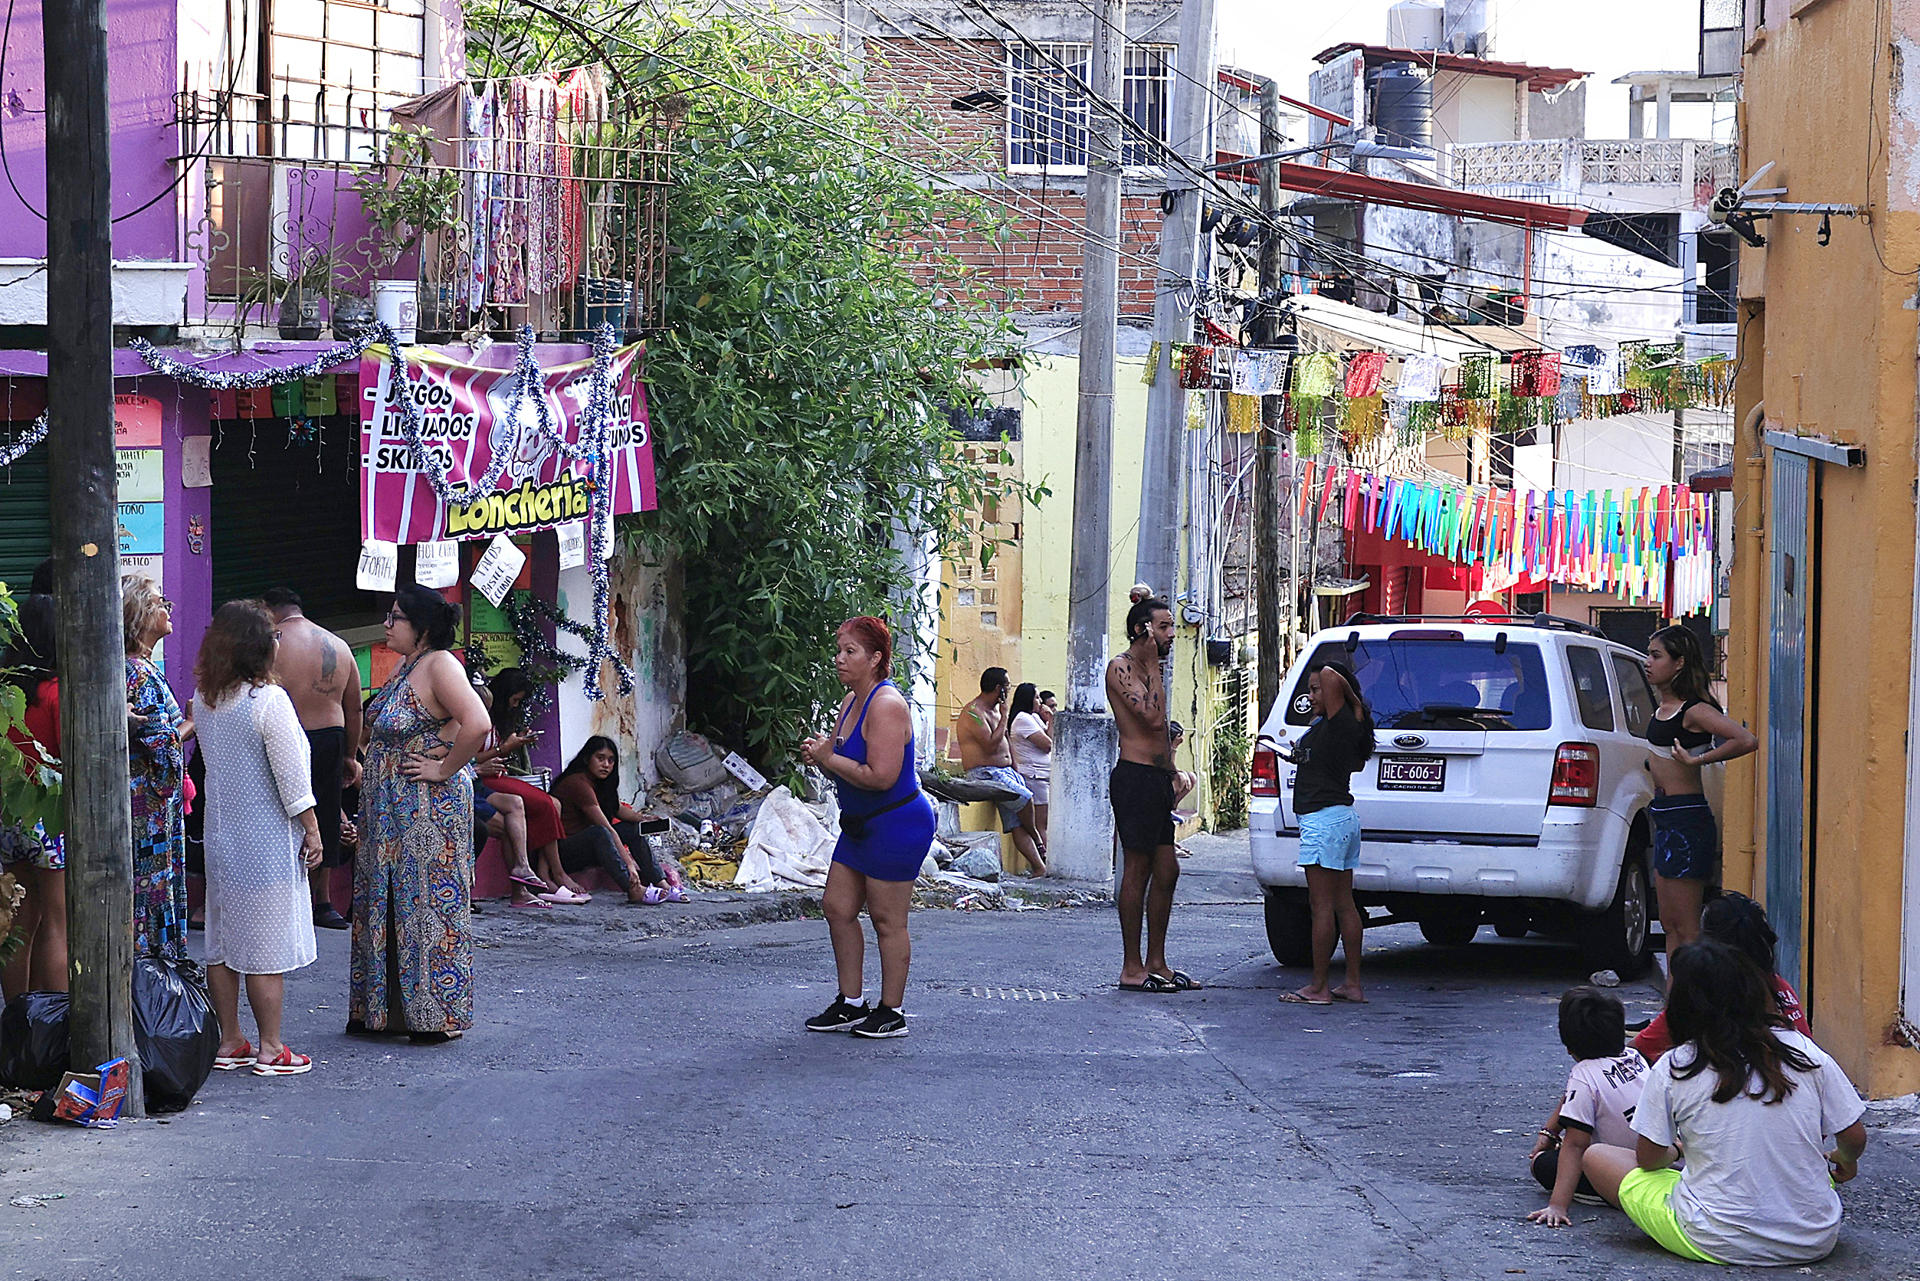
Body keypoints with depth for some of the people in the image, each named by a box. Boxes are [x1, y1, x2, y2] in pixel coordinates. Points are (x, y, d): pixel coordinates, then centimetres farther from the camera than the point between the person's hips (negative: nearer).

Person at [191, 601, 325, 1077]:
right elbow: (291, 778, -15)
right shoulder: (269, 700, -18)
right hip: (266, 841, -7)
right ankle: (270, 1050, 4)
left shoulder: (205, 699, 4)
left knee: (223, 945, 12)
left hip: (221, 836, 7)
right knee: (267, 947, -1)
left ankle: (229, 1043, 19)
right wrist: (313, 830, -5)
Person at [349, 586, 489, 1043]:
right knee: (385, 904, 13)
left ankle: (437, 1014, 3)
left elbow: (476, 725, -29)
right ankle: (384, 1009, 21)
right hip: (390, 811, 10)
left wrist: (443, 769, -20)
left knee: (429, 903, -4)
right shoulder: (404, 668, 13)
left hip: (430, 807, -10)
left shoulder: (440, 666, -16)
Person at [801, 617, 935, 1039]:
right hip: (861, 825, 10)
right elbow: (845, 758, 18)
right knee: (837, 907, 10)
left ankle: (892, 1012, 6)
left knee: (887, 920, -3)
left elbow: (880, 776, -27)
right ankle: (851, 1004, 19)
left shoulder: (886, 705, -20)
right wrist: (819, 752, -5)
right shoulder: (851, 701, 11)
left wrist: (829, 759, -18)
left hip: (897, 825, -10)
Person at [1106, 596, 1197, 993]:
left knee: (1166, 872, 9)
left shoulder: (1147, 671, 20)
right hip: (1136, 777, -10)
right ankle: (1132, 968, -3)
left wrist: (1171, 776, 22)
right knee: (1137, 871, -7)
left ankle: (1156, 964, 15)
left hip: (1157, 779, 10)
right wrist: (1153, 666, -14)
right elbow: (1152, 716, -22)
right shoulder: (1122, 669, -9)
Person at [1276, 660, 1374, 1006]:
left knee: (1322, 905, -7)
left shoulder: (1339, 721, -13)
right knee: (1344, 904, 11)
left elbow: (1330, 675, -25)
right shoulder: (1332, 725, 14)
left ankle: (1317, 988, -5)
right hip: (1344, 818, 10)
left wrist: (1355, 701, -9)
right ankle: (1353, 985, 13)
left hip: (1324, 819, -10)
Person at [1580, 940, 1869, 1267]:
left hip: (1719, 1245, -3)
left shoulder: (1672, 1070, -11)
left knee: (1597, 1156, 12)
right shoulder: (1804, 1052, -6)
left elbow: (1649, 1159, 0)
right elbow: (1854, 1139, 1)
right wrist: (1844, 1161, 25)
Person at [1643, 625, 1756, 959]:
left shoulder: (1694, 710, -15)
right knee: (1670, 925, 13)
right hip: (1665, 819, 10)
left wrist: (1697, 760, -20)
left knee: (1686, 931, -7)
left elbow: (1747, 741, -27)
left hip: (1686, 820, -10)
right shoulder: (1664, 706, 11)